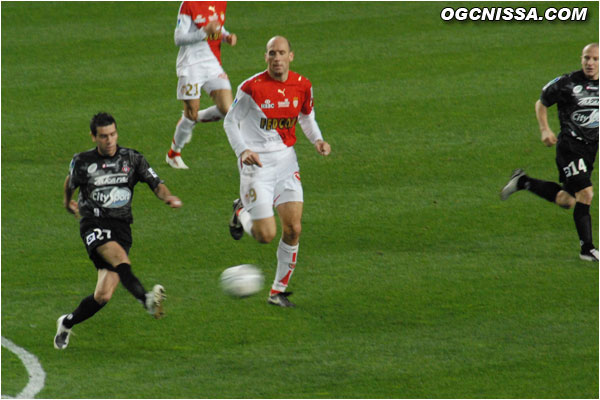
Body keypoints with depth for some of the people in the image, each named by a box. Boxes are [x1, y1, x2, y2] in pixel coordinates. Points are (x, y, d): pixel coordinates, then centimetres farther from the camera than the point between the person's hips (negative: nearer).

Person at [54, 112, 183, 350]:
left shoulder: (132, 159, 7)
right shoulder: (82, 162, 5)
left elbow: (156, 184, 1)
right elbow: (71, 181, 26)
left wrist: (168, 197, -20)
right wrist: (68, 203, 41)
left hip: (121, 226, 2)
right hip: (94, 224, -2)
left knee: (103, 296, -6)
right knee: (120, 256, -36)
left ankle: (67, 324, 19)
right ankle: (145, 299, -59)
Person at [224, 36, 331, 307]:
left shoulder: (302, 85, 1)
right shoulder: (251, 87, -13)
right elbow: (230, 121, -4)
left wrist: (317, 140, -1)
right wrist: (243, 150, -20)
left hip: (286, 160, 4)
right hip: (256, 163, -4)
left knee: (293, 229, -6)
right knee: (266, 235, -10)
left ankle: (278, 291, 10)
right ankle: (241, 212, 27)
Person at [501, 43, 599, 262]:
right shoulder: (567, 83, -10)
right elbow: (541, 103, 3)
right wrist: (545, 130, -8)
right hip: (569, 146, -6)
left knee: (566, 200, 10)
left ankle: (523, 182, 31)